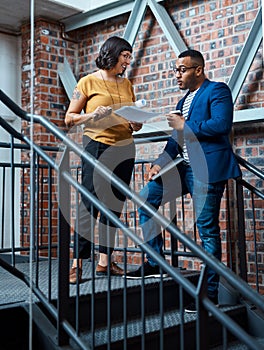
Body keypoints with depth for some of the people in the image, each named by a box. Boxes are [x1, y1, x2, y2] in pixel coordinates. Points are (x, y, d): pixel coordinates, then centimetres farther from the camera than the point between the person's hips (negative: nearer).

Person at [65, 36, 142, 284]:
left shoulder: (126, 84, 16)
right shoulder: (88, 82, 1)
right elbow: (69, 118, 0)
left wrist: (135, 124, -1)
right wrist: (92, 115, -16)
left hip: (124, 149, 6)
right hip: (97, 146, -6)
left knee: (114, 205, 5)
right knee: (90, 203, -10)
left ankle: (104, 262, 12)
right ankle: (77, 264, -6)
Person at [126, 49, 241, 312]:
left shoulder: (217, 90, -3)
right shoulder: (183, 101, 22)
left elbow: (222, 124, -20)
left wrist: (184, 126, -11)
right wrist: (160, 163, 4)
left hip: (208, 168, -9)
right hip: (185, 167, 9)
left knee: (207, 228, -6)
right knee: (146, 198, 4)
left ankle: (210, 293, 4)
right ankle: (154, 263, 13)